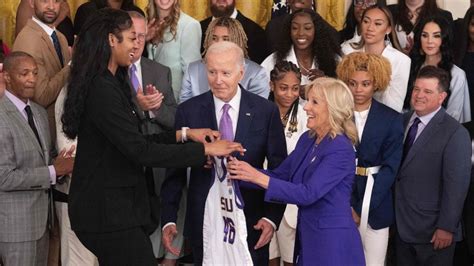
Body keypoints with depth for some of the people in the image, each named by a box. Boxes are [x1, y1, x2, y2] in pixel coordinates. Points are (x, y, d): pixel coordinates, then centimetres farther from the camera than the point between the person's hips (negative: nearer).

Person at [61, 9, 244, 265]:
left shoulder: (109, 84, 12)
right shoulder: (102, 90, -20)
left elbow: (132, 142, 12)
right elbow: (140, 152, -24)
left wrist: (183, 134, 6)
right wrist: (204, 150, -19)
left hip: (112, 205, 10)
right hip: (107, 211, -10)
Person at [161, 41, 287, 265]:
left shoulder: (266, 111, -2)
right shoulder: (188, 111, 0)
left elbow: (278, 169, 0)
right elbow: (175, 169, 2)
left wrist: (272, 217, -8)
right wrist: (168, 219, -3)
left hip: (251, 220, 0)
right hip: (204, 220, 1)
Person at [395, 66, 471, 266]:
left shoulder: (455, 134, -13)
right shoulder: (403, 121, 5)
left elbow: (456, 185, -15)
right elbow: (396, 168, 8)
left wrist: (447, 227, -16)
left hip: (432, 233, -6)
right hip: (401, 226, 6)